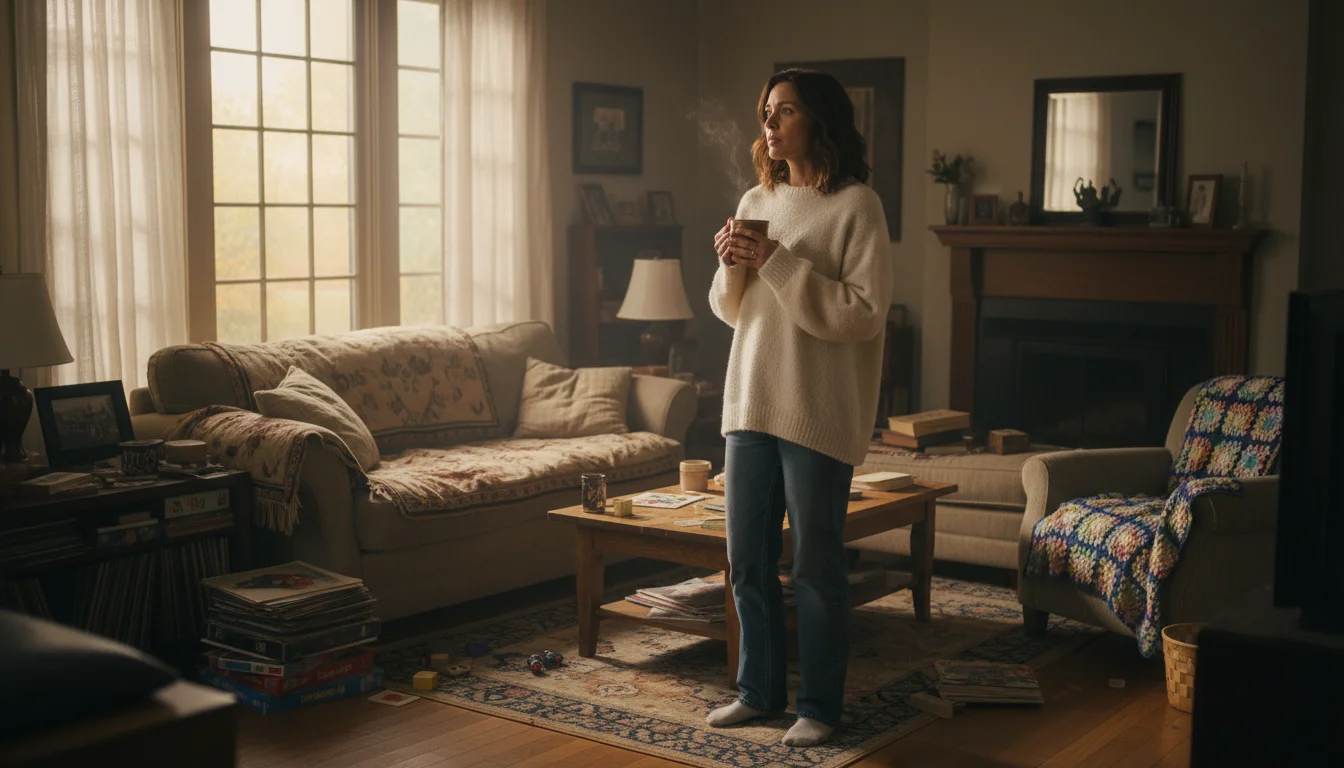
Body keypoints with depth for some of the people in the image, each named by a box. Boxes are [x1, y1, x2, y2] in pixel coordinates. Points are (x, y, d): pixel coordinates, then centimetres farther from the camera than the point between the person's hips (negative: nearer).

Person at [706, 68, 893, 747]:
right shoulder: (757, 201, 11)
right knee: (747, 560, 12)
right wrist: (732, 266, -5)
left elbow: (865, 314, -17)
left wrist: (780, 264, -19)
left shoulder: (855, 205, -9)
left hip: (818, 412, -6)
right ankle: (759, 690, 28)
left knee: (816, 565, 3)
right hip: (751, 403, 6)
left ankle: (820, 704, 18)